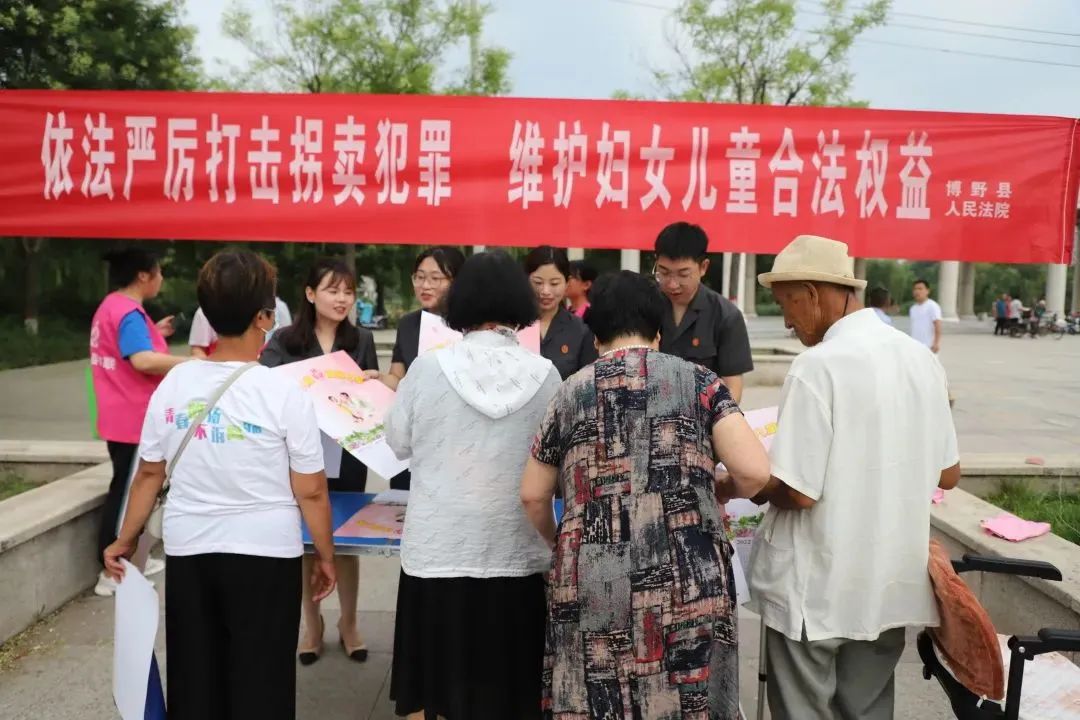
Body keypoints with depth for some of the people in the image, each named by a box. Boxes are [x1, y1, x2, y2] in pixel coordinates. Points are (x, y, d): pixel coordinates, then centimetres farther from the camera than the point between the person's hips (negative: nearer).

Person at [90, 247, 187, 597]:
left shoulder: (111, 307, 12)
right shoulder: (130, 314, -20)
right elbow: (144, 361, -34)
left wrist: (154, 333, 15)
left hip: (123, 418, 10)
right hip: (133, 420, -10)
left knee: (129, 488, 18)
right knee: (126, 491, -1)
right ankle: (111, 572, 8)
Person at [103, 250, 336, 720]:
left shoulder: (174, 383, -3)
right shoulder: (284, 394, -15)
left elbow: (149, 473, 5)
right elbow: (310, 492, -11)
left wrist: (125, 540, 20)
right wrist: (325, 556, 4)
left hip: (187, 551, 4)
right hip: (264, 555, -4)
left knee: (192, 681, 18)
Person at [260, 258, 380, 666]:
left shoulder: (362, 340, 2)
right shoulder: (284, 341, -4)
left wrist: (371, 384, -14)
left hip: (348, 454, 1)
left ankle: (348, 623, 27)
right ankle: (312, 625, 28)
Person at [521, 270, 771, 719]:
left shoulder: (571, 393, 7)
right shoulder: (697, 381, 2)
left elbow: (532, 495, 12)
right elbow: (754, 472, -8)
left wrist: (558, 543, 30)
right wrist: (717, 492, 13)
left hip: (594, 586, 1)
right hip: (687, 583, -1)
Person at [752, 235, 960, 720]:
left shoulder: (819, 364, -20)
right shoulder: (922, 357, 2)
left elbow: (796, 492, -22)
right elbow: (947, 475, 10)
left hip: (816, 589, -7)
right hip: (892, 583, 7)